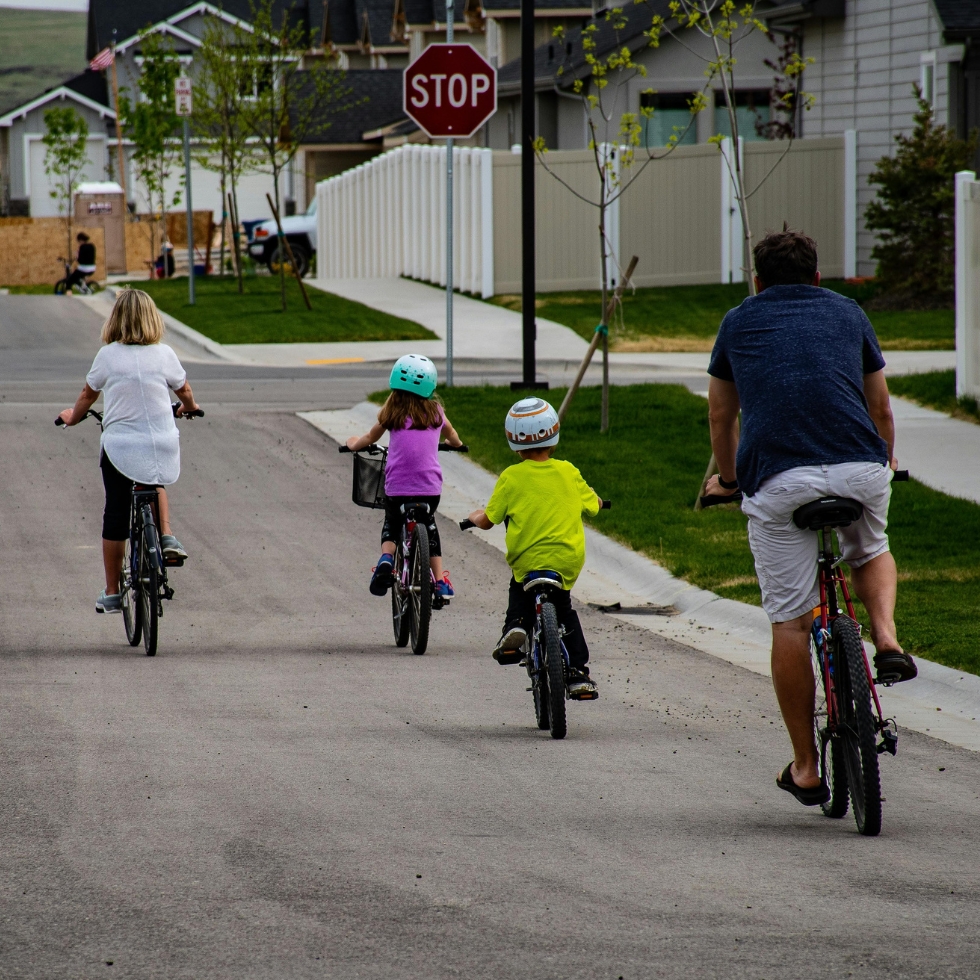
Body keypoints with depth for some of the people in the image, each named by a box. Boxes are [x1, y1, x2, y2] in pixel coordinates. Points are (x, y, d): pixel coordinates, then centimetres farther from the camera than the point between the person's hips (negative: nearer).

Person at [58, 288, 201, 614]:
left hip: (119, 446, -1)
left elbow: (88, 394, 10)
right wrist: (189, 408, 39)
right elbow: (184, 391, 15)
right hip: (162, 446, 1)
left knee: (115, 517, 8)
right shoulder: (164, 354, -1)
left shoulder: (107, 355, -4)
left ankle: (112, 593, 13)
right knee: (156, 484, 33)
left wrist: (73, 416, 31)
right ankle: (166, 535, 11)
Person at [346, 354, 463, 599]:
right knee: (429, 526, 25)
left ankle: (386, 558, -6)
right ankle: (440, 581, 19)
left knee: (391, 524, 23)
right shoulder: (435, 411, 5)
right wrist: (456, 443, 50)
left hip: (397, 487, -1)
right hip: (430, 487, 1)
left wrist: (354, 443, 36)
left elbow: (370, 438, 14)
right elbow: (452, 436, 26)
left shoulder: (392, 411, 0)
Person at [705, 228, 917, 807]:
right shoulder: (847, 313, 25)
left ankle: (806, 769, 10)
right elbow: (880, 407, 34)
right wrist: (886, 462, 53)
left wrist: (727, 478, 52)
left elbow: (721, 417, 34)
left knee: (791, 623, 6)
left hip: (776, 479, -1)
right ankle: (887, 639, 6)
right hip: (860, 468, 1)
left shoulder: (738, 323, 24)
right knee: (871, 552, 34)